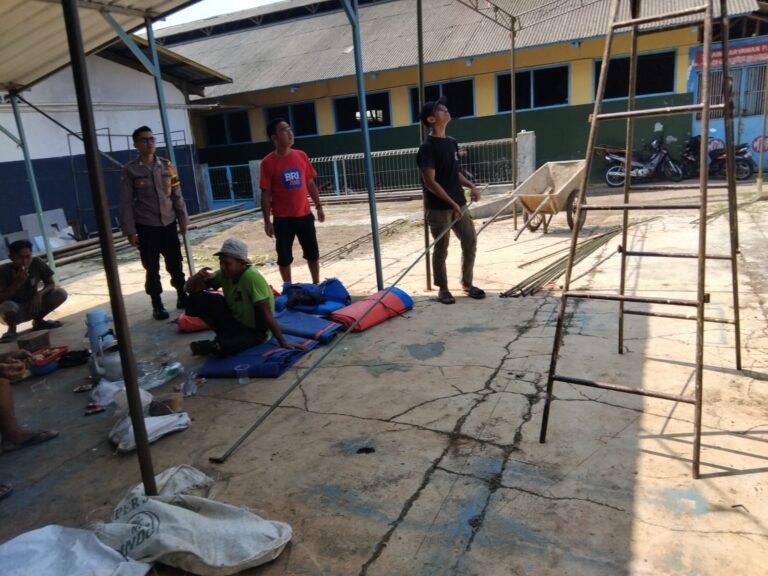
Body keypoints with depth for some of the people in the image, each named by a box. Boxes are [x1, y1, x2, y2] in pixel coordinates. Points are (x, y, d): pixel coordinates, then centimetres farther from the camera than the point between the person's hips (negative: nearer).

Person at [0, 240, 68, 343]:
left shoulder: (37, 263, -15)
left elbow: (51, 284, -6)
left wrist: (39, 294, -27)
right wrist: (18, 283, -36)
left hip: (32, 306, 4)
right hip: (14, 311, -4)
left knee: (61, 293, -18)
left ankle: (38, 321, 6)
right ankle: (12, 329, -4)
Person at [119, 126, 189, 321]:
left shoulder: (166, 166, 5)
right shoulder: (130, 170, -4)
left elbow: (177, 195, 8)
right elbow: (126, 202, -5)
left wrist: (183, 220, 6)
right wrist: (130, 230, -9)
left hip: (169, 224, 3)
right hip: (146, 227, -2)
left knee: (175, 263, 10)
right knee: (152, 268, 4)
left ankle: (182, 296, 29)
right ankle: (157, 305, 16)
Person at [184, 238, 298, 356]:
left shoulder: (252, 277, -28)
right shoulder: (224, 274, -6)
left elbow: (266, 313, -27)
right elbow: (190, 289, -1)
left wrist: (283, 343, -25)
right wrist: (198, 277, -24)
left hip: (255, 331, -7)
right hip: (235, 319, 7)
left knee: (221, 346, -36)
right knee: (196, 298, -8)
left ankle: (218, 344, 2)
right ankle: (226, 336, 4)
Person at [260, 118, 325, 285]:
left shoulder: (301, 156, 3)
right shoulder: (268, 162, -9)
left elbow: (310, 184, 10)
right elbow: (265, 194, -8)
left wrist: (319, 206, 8)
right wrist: (267, 221, -10)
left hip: (305, 215, 4)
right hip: (282, 219, -4)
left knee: (313, 253, 13)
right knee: (284, 257, 6)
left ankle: (317, 286, 29)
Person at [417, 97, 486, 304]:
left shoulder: (452, 143, 10)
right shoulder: (428, 147, -14)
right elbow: (430, 182, -18)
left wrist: (470, 185, 2)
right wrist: (451, 203, -21)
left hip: (459, 204, 8)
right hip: (438, 208, -7)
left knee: (470, 242, 11)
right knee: (441, 249, 3)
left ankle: (467, 283, 26)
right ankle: (442, 289, 19)